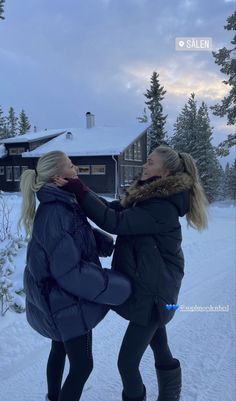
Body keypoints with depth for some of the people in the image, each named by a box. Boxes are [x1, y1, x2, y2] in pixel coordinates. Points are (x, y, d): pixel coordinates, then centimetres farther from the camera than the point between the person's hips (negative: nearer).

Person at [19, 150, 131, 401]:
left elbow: (76, 238, 13)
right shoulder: (55, 213, -29)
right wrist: (119, 287, -21)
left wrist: (102, 241, -8)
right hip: (67, 303, -10)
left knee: (60, 350, 28)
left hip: (58, 299, 10)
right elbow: (70, 272, -30)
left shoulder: (61, 205, 1)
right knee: (82, 364, 6)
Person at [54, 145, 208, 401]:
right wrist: (77, 189, -8)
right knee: (157, 343, 26)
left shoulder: (162, 208, -25)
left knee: (127, 361, 0)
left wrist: (78, 190, -31)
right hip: (151, 286, 9)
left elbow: (114, 222, -31)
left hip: (152, 293, -9)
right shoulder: (147, 197, 4)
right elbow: (114, 209, 2)